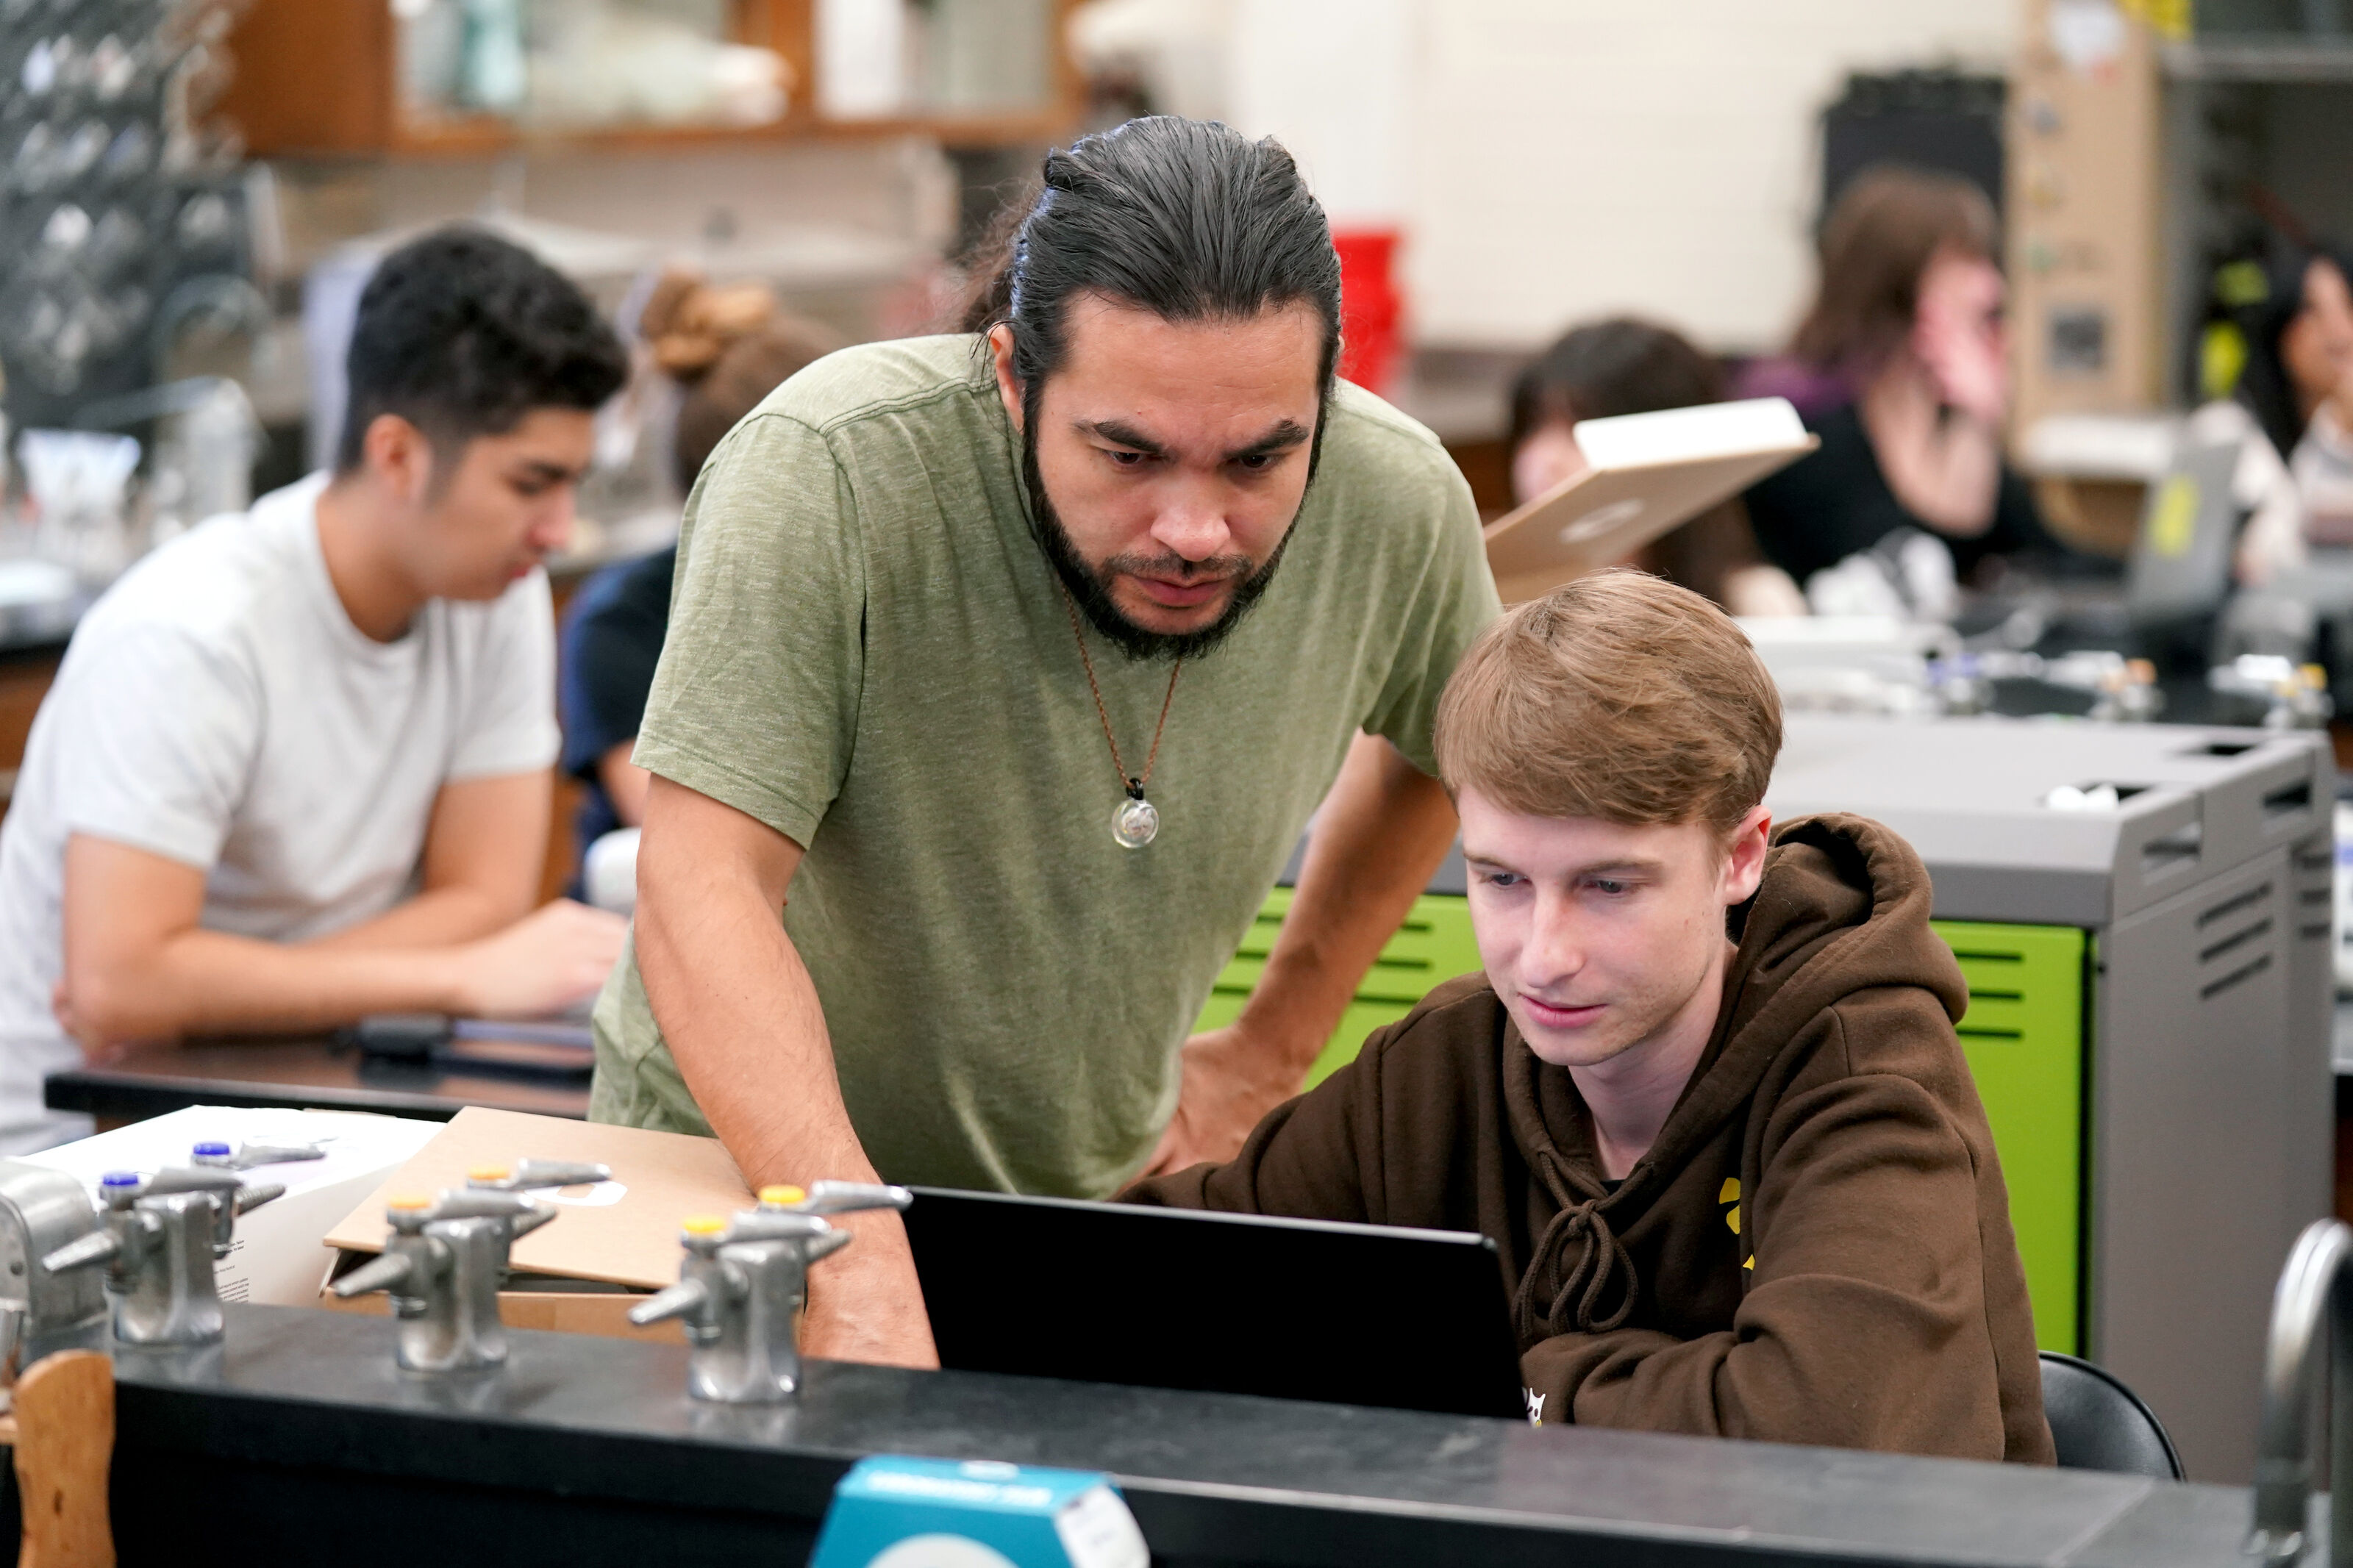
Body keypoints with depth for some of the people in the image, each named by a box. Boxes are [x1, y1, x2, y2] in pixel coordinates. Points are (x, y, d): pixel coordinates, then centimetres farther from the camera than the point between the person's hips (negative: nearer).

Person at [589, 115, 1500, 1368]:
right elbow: (704, 887, -28)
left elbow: (1439, 740, 10)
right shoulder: (826, 475, -26)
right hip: (744, 1172, -3)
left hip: (1100, 1183, 3)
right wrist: (857, 1263, -40)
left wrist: (1274, 1048, 8)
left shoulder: (1398, 505, -13)